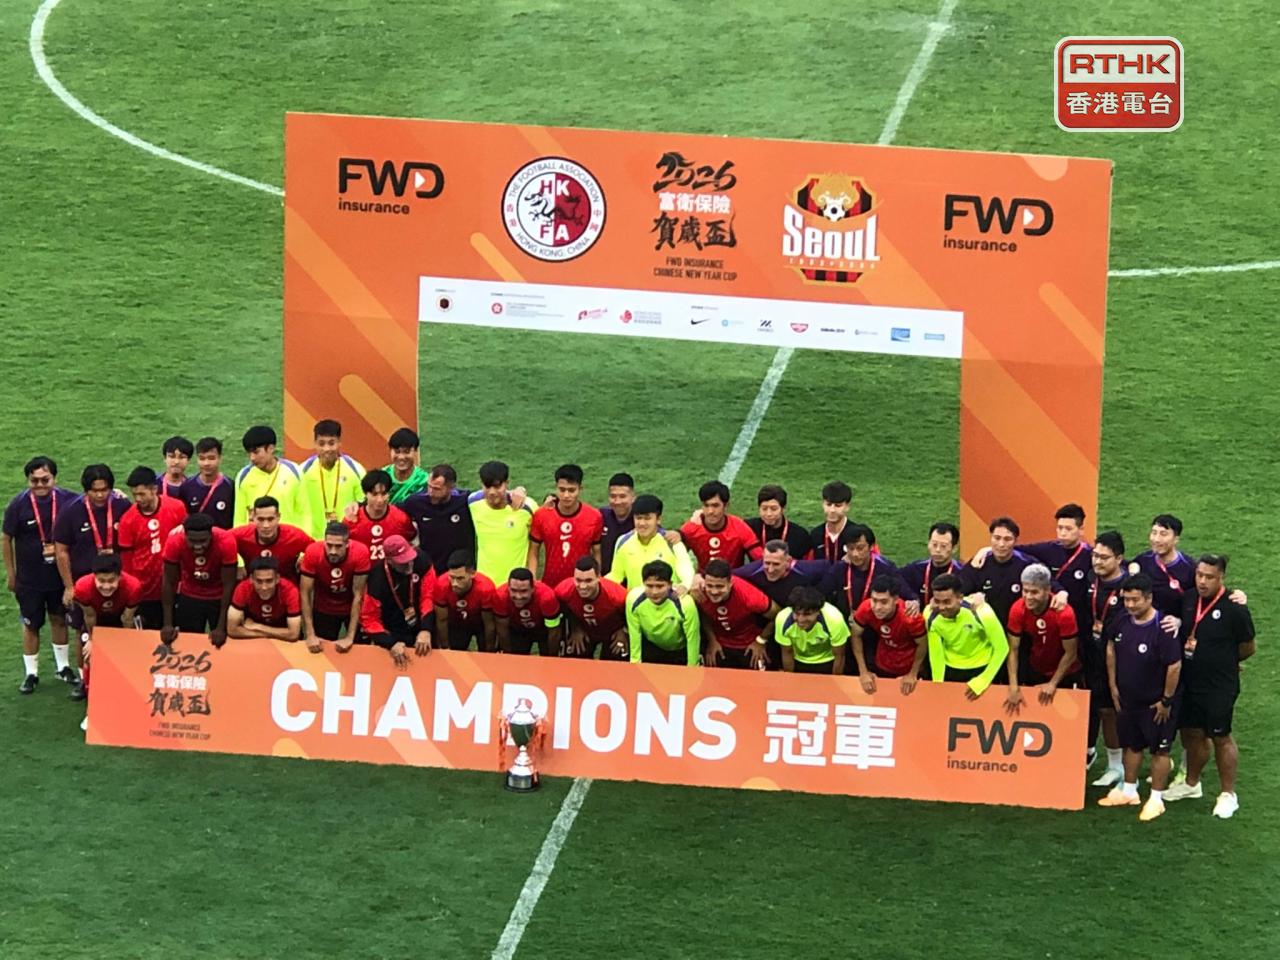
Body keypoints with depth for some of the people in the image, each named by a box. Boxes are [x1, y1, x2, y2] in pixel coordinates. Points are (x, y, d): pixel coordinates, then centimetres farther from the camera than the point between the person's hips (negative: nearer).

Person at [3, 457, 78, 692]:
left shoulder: (67, 500, -12)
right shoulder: (19, 504, -15)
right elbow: (6, 538, -4)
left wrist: (61, 548, -14)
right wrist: (10, 573, -1)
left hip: (59, 573, 2)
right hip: (29, 578, -2)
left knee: (59, 619, 17)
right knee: (31, 625, 9)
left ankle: (63, 666, 33)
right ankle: (31, 673, 21)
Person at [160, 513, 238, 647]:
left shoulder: (226, 542, -31)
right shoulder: (175, 541, -28)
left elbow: (229, 585, -23)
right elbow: (168, 582, -17)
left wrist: (221, 627, -24)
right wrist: (167, 624, -19)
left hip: (220, 598, -1)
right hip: (189, 597, 1)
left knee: (222, 643, 5)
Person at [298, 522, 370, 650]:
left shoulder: (360, 553, -32)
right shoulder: (313, 552, -29)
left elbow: (358, 595, -24)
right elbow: (305, 593, -21)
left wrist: (350, 637, -26)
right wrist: (310, 635, -25)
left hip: (354, 609, 0)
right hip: (324, 610, 0)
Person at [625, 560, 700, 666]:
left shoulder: (685, 604, -35)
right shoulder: (634, 599, -28)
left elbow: (692, 640, -24)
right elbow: (634, 635, -14)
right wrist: (635, 662, -8)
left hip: (680, 652, -2)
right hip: (650, 648, 2)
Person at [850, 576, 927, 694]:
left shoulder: (910, 617, -37)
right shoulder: (866, 609, -29)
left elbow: (922, 645, -17)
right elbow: (855, 636, -10)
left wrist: (913, 674, -9)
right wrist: (863, 672, -10)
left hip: (907, 670, -2)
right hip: (881, 666, 2)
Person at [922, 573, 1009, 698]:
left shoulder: (981, 613, -31)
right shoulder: (931, 615, -21)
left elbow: (1002, 648, -18)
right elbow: (935, 653, -6)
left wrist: (982, 681, -18)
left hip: (981, 670, -2)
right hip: (949, 671, 2)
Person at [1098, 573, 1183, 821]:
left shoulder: (1162, 629, -27)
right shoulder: (1122, 621, -7)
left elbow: (1175, 666, -23)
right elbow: (1111, 648, 10)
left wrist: (1167, 701, -16)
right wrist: (1113, 685, 10)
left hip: (1155, 703, -7)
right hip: (1128, 698, 7)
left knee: (1159, 750, 7)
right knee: (1131, 744, 20)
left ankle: (1156, 799, 18)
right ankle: (1129, 791, 36)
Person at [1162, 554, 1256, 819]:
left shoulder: (1234, 608, -18)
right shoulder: (1188, 599, -2)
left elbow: (1249, 646, -5)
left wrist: (1224, 662, 6)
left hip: (1220, 687, -6)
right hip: (1189, 683, 6)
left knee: (1221, 737, 5)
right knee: (1192, 733, 19)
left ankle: (1228, 795, 18)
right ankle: (1192, 784, 37)